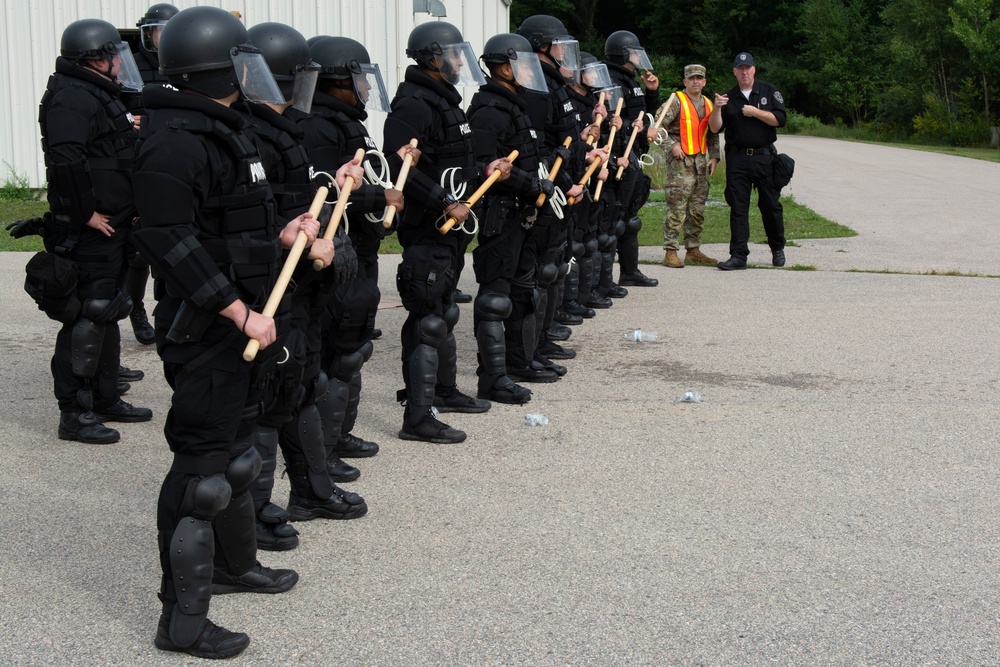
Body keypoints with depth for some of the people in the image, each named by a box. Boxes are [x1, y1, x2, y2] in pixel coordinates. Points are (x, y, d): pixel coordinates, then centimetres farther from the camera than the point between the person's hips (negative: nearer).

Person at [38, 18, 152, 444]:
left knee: (107, 315, 18)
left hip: (111, 228, 11)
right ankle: (74, 414, 0)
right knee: (86, 320, -7)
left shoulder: (100, 96, 17)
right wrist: (85, 214, -22)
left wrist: (125, 209, 17)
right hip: (88, 234, -11)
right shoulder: (71, 99, -17)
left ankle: (106, 399, 30)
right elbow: (65, 163, -28)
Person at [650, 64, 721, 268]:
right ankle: (670, 252, -6)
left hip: (701, 162, 7)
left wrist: (714, 156, 11)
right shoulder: (676, 101, -6)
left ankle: (693, 250, 19)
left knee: (697, 209, 10)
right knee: (677, 209, -9)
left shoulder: (708, 104, 16)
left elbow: (713, 134, 23)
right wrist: (671, 145, -16)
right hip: (680, 161, -7)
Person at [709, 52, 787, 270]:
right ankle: (738, 256, -1)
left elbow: (780, 120, -4)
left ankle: (777, 249, 23)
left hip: (764, 156, -1)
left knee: (770, 204, 5)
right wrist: (717, 109, -15)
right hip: (737, 159, 1)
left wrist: (755, 112, -12)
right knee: (738, 207, -2)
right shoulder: (729, 97, 10)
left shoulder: (769, 91, 6)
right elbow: (715, 127, 2)